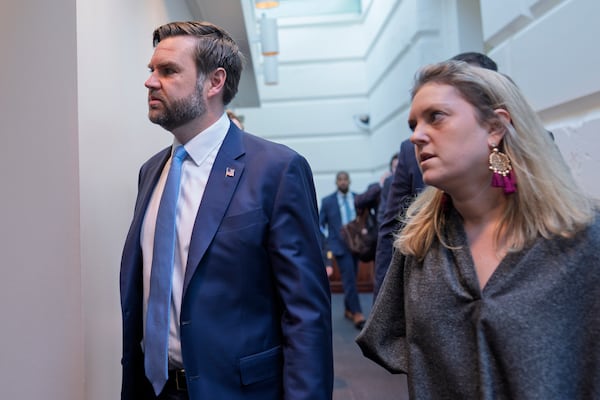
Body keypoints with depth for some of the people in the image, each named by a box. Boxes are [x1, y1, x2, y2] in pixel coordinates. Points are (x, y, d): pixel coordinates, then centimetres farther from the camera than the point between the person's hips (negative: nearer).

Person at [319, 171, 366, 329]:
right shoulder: (327, 201, 0)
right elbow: (319, 224, 2)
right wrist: (327, 239, -7)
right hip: (340, 244, -4)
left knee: (351, 279, 13)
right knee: (349, 279, -10)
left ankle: (348, 309, 29)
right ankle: (357, 315, -8)